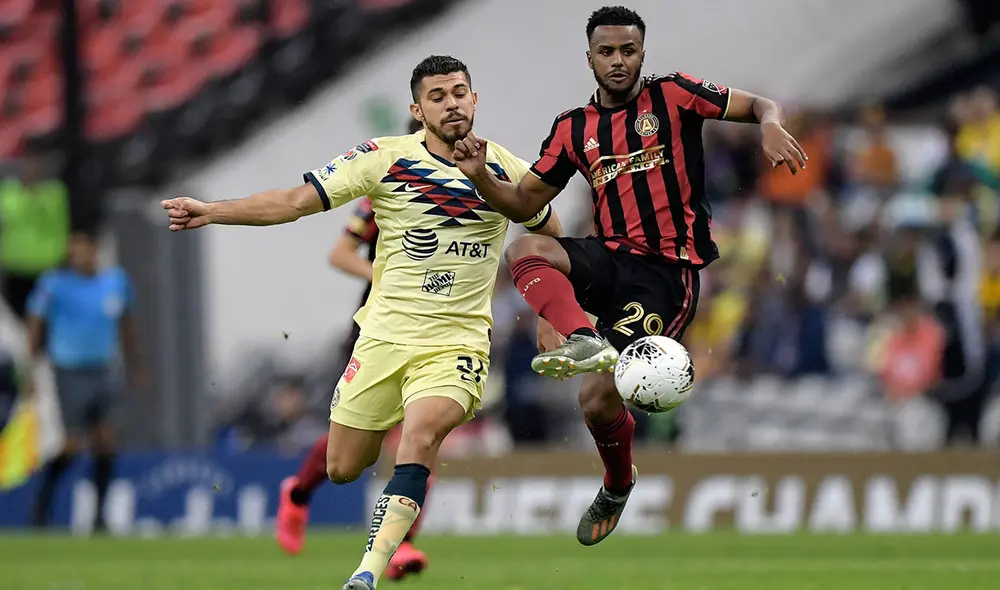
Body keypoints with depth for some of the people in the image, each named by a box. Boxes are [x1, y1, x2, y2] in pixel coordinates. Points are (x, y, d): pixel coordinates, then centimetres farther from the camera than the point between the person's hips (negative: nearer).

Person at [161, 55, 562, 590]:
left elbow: (554, 236, 19)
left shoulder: (506, 170, 2)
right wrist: (210, 212, -17)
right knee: (342, 469, 5)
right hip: (384, 335, 1)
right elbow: (294, 202, -7)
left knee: (422, 430, -30)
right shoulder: (385, 159, -4)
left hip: (458, 341, -1)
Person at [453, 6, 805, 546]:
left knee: (599, 399, -13)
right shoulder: (573, 129, 13)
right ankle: (582, 340, -43)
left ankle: (617, 487, 17)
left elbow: (760, 106, 2)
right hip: (613, 260, 4)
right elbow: (524, 203, 15)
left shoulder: (673, 96, 2)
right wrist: (480, 177, -4)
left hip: (669, 273, -4)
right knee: (526, 251, -28)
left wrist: (770, 126, -22)